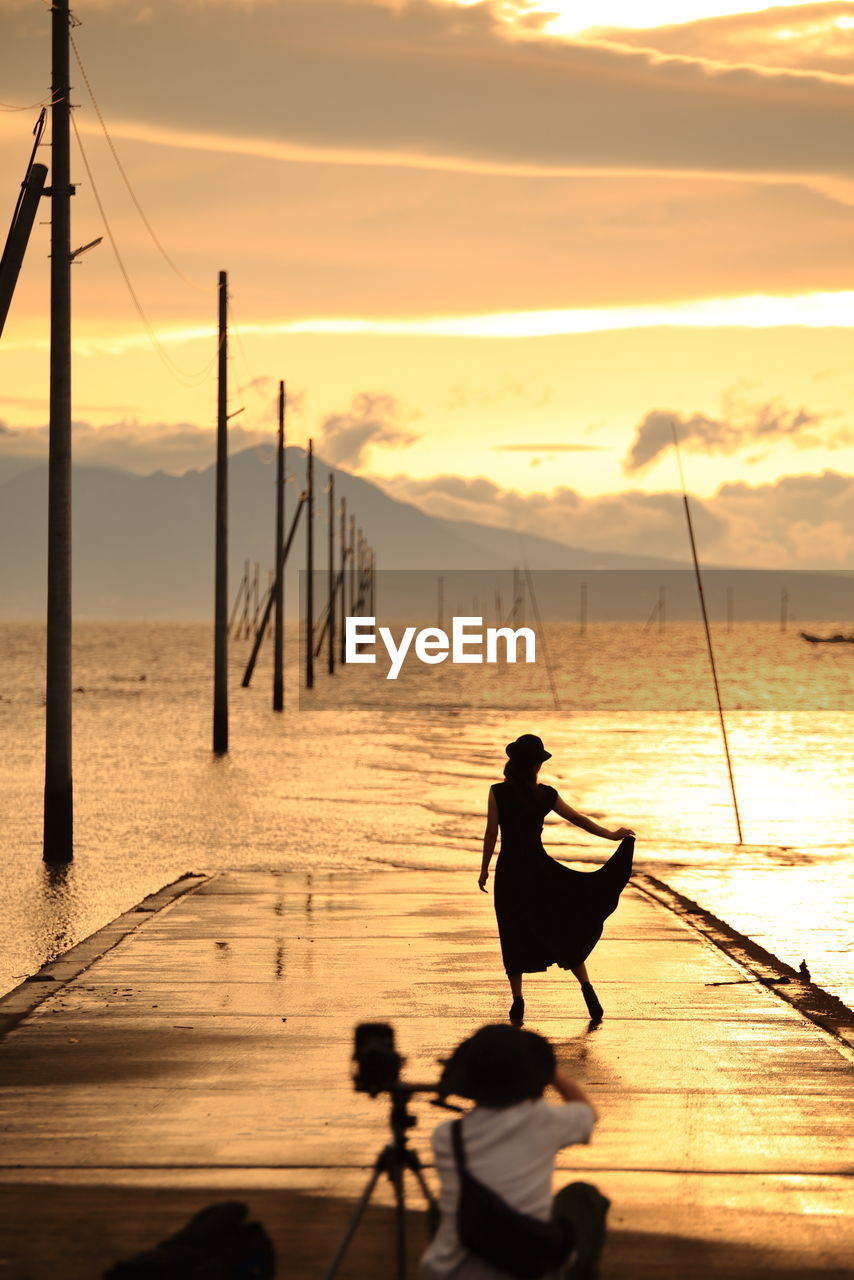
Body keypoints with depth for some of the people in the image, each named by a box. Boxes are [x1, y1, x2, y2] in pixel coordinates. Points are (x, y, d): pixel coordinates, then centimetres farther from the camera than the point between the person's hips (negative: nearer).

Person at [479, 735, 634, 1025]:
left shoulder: (498, 792, -9)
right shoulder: (546, 795, -2)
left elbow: (491, 833, -7)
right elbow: (579, 819, 8)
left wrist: (484, 869, 4)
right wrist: (611, 835, 21)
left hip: (510, 872, -2)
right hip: (539, 868, 2)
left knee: (514, 937, 8)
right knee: (563, 933, 12)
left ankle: (517, 1002, 7)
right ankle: (587, 990, 3)